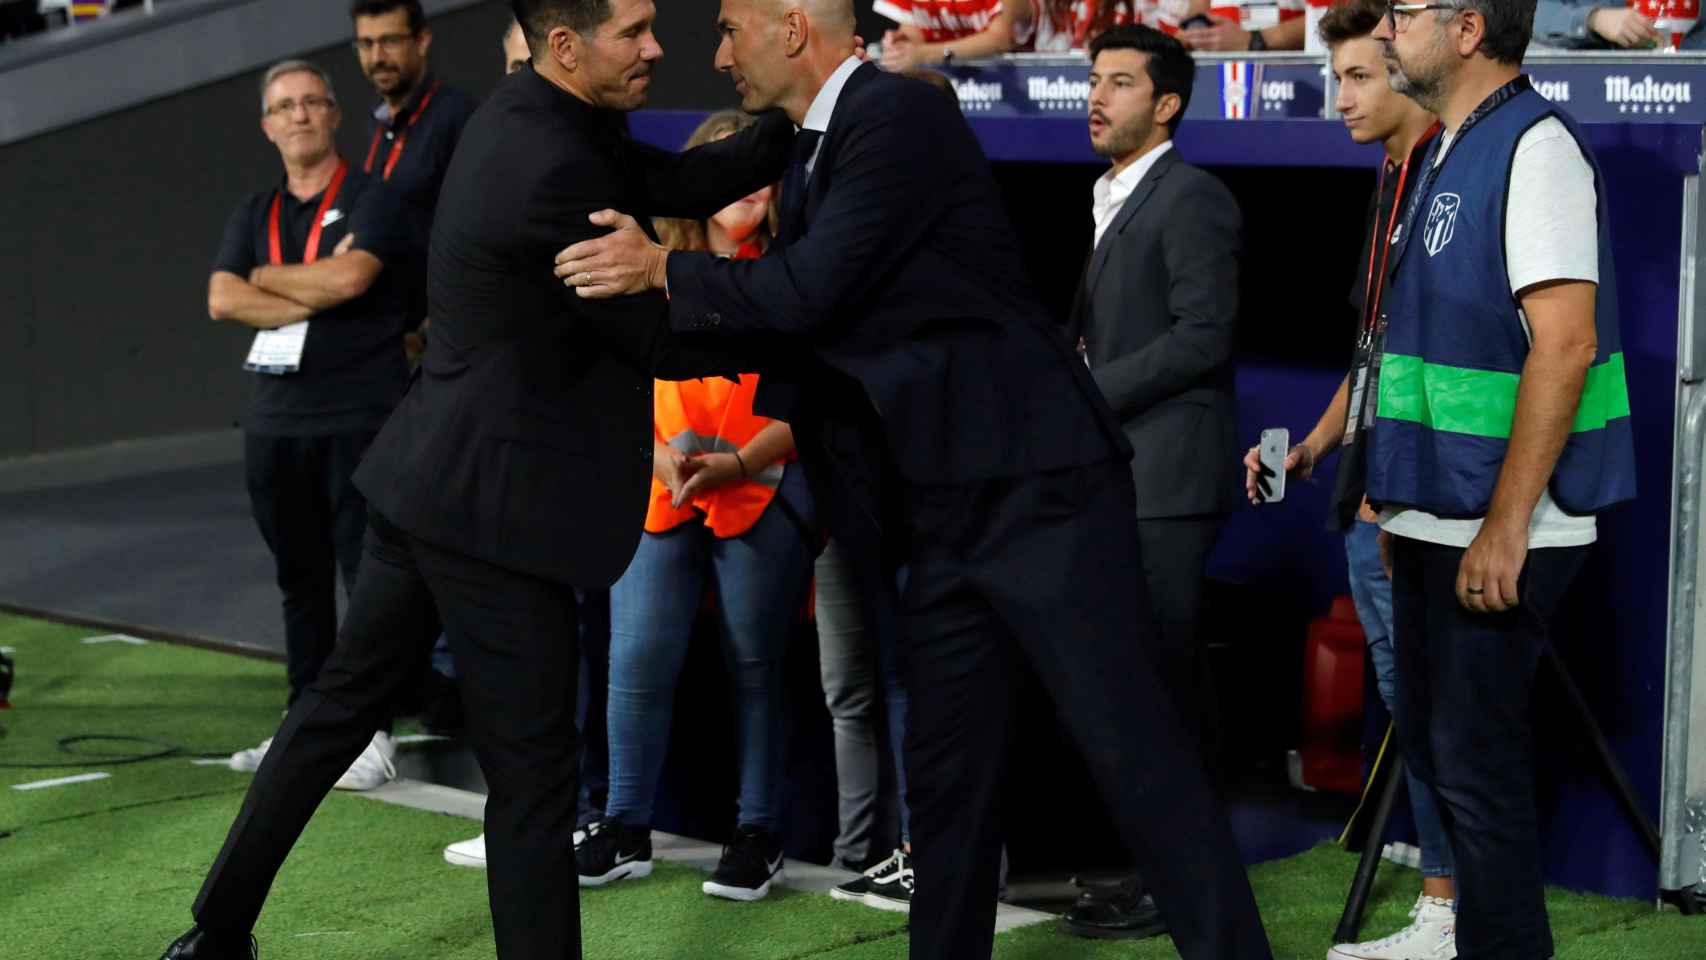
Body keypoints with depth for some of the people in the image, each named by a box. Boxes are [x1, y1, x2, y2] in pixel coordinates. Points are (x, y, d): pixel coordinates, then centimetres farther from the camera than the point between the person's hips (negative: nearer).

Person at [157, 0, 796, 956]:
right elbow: (660, 339, -16)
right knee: (533, 771, -1)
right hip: (497, 500, -10)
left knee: (346, 697, 19)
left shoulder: (522, 118, 6)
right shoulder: (554, 171, -23)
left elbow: (679, 183, 7)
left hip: (434, 476, 10)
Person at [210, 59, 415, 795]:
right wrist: (316, 296, -10)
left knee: (368, 575, -5)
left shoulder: (370, 199, -1)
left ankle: (371, 732, -3)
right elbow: (222, 300, 0)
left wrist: (267, 276, -3)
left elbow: (350, 276, -19)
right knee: (299, 577, 12)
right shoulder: (254, 214, 15)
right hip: (277, 418, 6)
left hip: (360, 416, -6)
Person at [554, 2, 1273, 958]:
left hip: (1037, 481, -9)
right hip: (949, 506, 9)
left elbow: (809, 291, -19)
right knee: (947, 763, 11)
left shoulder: (898, 115, -13)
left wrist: (664, 269, -7)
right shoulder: (815, 154, 16)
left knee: (1128, 736, -10)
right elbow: (805, 321, 23)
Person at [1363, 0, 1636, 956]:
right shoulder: (1448, 154, 14)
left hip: (1495, 533, -9)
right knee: (1433, 744, 15)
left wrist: (1503, 528, -23)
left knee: (1477, 765, -4)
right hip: (1434, 519, 9)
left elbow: (1564, 346, -22)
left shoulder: (1535, 148, -15)